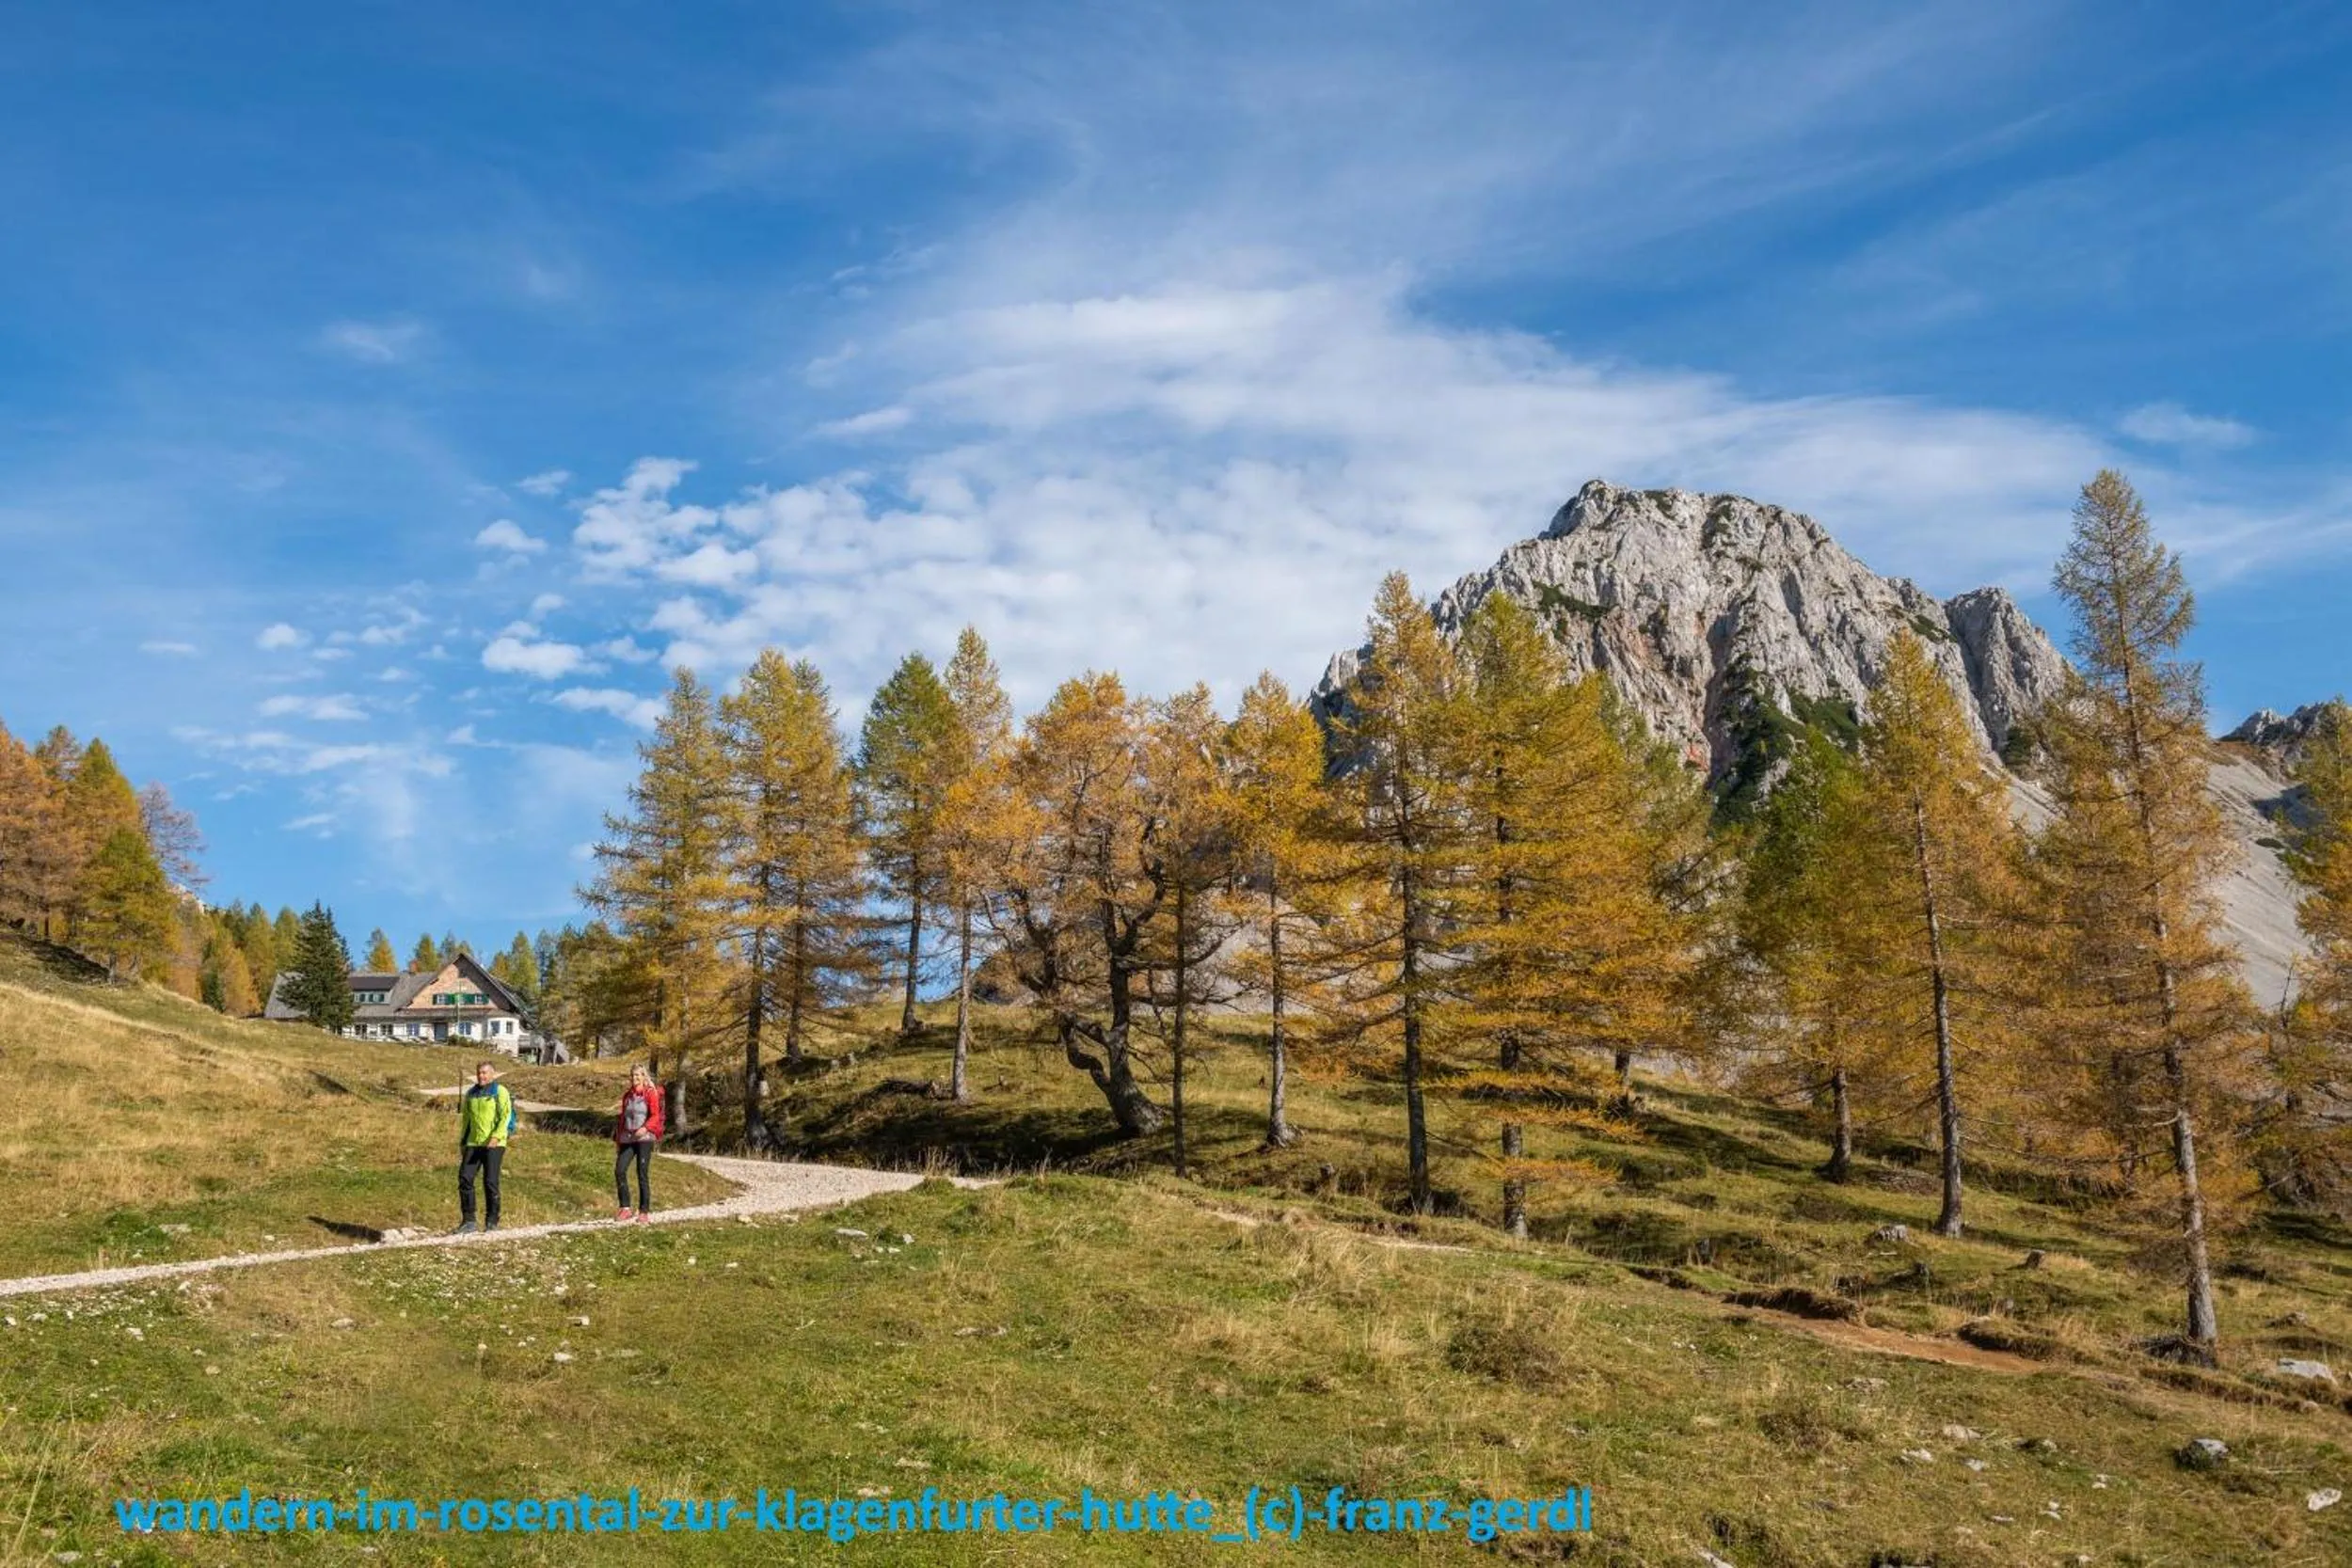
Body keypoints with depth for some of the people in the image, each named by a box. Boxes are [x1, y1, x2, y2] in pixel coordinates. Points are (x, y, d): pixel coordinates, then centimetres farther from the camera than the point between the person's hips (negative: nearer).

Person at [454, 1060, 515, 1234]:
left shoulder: (500, 1092, -2)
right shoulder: (471, 1094, 17)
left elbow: (506, 1116, -11)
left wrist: (496, 1136, -24)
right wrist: (462, 1143, 21)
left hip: (494, 1144, -5)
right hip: (473, 1144, 5)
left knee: (490, 1182, -6)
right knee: (465, 1178, -5)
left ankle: (492, 1222, 4)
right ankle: (468, 1220, 4)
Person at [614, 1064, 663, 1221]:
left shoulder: (651, 1094, 0)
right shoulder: (627, 1096, 17)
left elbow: (655, 1116, -10)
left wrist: (645, 1128, -28)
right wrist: (618, 1140, 19)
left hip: (644, 1138, -5)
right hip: (627, 1139, 5)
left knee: (642, 1174, -6)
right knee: (619, 1170, -8)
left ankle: (644, 1211, 2)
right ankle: (625, 1208, 0)